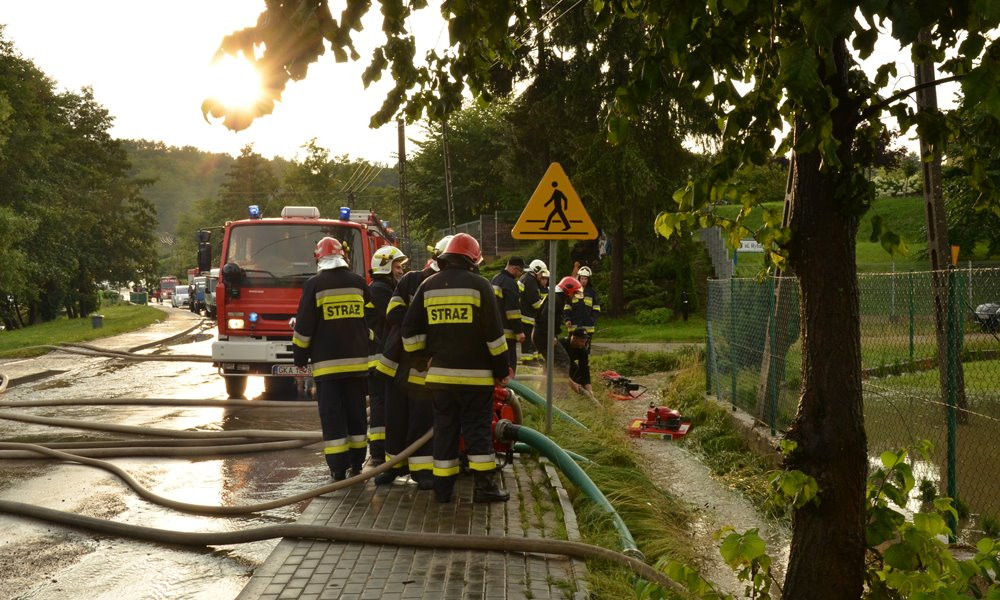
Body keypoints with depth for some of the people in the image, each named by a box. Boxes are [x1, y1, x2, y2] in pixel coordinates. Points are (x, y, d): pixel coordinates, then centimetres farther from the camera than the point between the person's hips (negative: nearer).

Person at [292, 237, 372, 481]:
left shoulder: (315, 284, -6)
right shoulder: (358, 282, 6)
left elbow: (304, 324, -5)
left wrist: (300, 356, 4)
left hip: (327, 361, -4)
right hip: (357, 360, 4)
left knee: (332, 414, -1)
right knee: (356, 411, 13)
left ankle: (338, 468, -3)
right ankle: (356, 463, 17)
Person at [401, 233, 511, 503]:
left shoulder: (428, 286, 6)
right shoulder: (479, 285, -6)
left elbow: (410, 330, 8)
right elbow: (494, 334, -7)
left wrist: (422, 357, 19)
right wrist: (502, 370, 1)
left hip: (440, 372, 3)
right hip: (475, 373, -3)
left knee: (444, 428, 10)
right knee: (478, 429, 2)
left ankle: (443, 488, 12)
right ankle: (484, 486, 1)